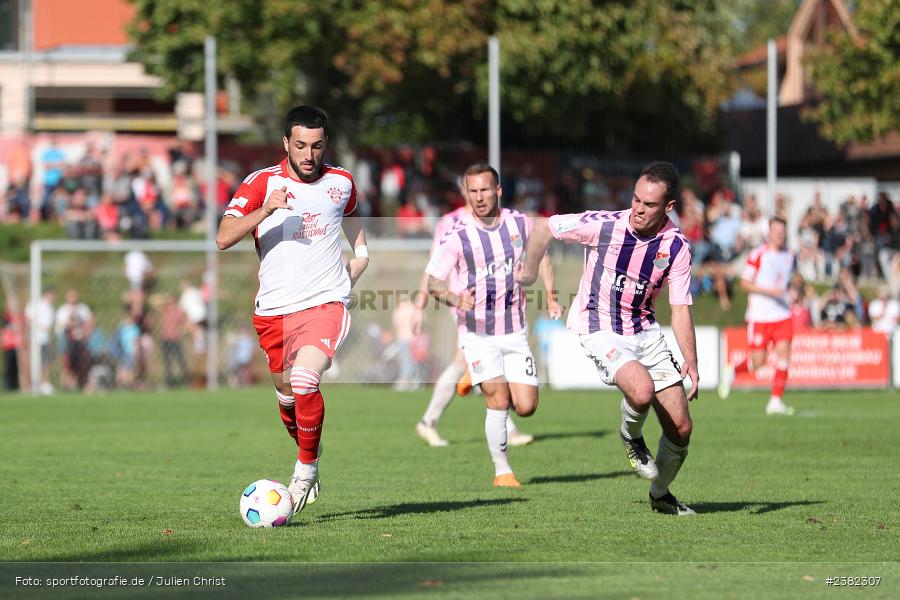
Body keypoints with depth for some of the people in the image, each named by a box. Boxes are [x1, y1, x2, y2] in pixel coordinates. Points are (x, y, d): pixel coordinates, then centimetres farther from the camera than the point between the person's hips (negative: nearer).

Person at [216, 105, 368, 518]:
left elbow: (359, 244, 27)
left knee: (304, 380, -24)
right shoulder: (261, 183, -2)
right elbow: (223, 239, -12)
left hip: (325, 303, -2)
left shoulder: (341, 183, 7)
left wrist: (345, 281, 11)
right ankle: (307, 457, 39)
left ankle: (307, 467, -8)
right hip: (274, 310, 2)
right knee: (286, 394, 12)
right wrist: (265, 210, -25)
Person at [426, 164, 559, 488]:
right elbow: (433, 281, -7)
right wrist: (456, 299, -27)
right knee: (499, 400, -18)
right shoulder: (457, 237, -10)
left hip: (515, 331, 3)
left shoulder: (520, 224, 0)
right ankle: (502, 471, -2)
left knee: (526, 407, -3)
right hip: (477, 332, -3)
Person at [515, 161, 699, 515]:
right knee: (641, 390, -33)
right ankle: (631, 437, 3)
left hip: (645, 331, 4)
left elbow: (680, 308, -7)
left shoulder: (676, 246, -9)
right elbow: (544, 227, -4)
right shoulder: (603, 225, -18)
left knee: (680, 428, 1)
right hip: (600, 331, -4)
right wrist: (529, 272, 9)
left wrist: (690, 360, -20)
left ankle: (660, 495, 28)